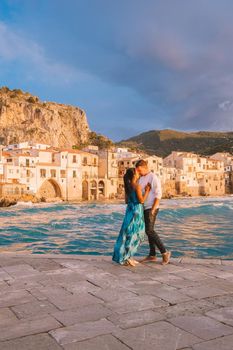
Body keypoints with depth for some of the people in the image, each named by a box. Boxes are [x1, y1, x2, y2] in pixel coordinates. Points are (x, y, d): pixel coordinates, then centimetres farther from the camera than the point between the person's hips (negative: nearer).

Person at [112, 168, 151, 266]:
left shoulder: (128, 186, 10)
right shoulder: (137, 186, -14)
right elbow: (141, 200, -16)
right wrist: (147, 191, -5)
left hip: (130, 210, 8)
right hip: (136, 211, -8)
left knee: (129, 234, 13)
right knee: (133, 234, -1)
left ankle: (127, 256, 18)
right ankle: (126, 258, 3)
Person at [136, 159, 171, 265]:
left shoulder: (153, 177, -13)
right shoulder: (141, 178, 13)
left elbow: (158, 194, -17)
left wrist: (153, 209, -20)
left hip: (151, 208, -9)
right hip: (144, 208, 9)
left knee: (149, 230, -16)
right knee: (149, 231, 10)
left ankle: (164, 252, -9)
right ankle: (152, 255, 16)